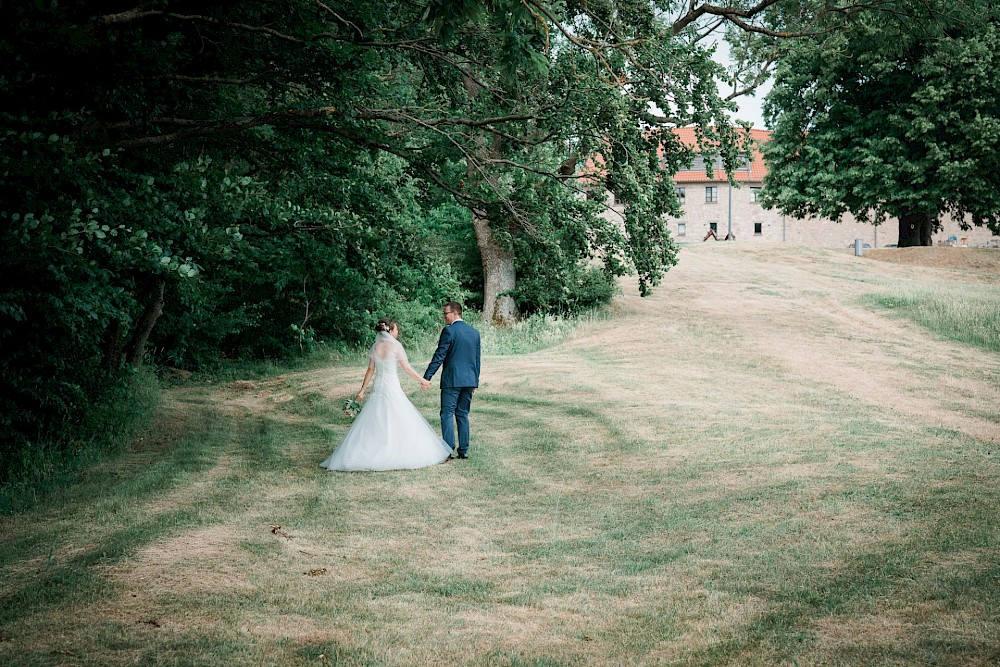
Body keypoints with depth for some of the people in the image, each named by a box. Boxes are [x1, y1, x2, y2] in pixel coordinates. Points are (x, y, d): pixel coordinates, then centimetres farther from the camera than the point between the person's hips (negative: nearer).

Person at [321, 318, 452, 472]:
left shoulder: (375, 348, 5)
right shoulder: (396, 346, -9)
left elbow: (370, 370, 8)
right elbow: (407, 368, -7)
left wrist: (362, 390, 15)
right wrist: (423, 381, 4)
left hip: (378, 388, 5)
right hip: (393, 388, -5)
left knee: (372, 425, 8)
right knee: (401, 423, 1)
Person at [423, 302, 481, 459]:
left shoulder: (448, 331, -10)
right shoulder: (474, 332, 10)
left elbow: (439, 356, -13)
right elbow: (477, 359, 14)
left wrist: (427, 377, -11)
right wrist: (475, 382, 20)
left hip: (452, 380, -6)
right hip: (469, 380, 6)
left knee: (447, 414, -2)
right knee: (462, 414, 12)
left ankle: (449, 450, -8)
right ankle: (463, 450, 11)